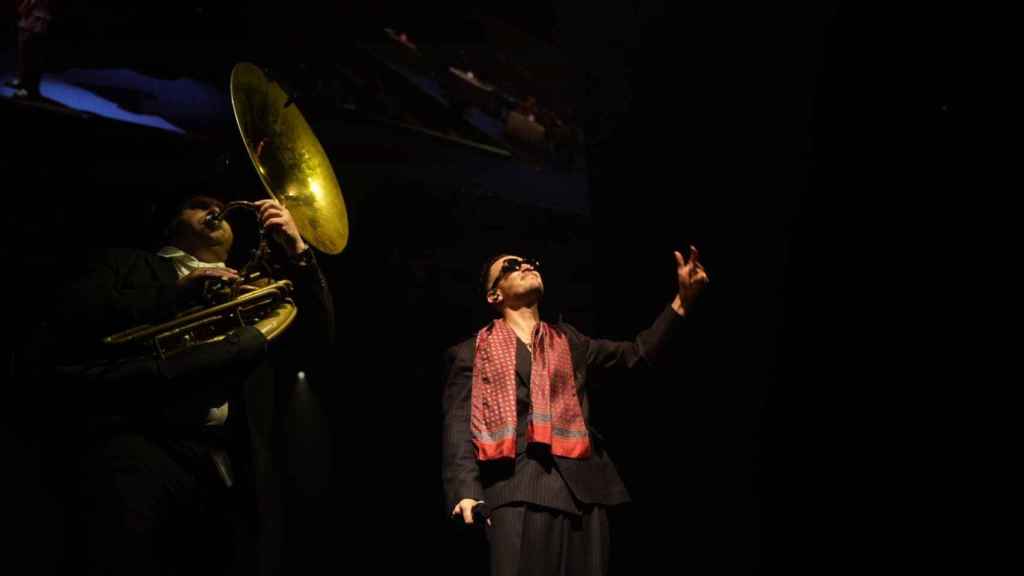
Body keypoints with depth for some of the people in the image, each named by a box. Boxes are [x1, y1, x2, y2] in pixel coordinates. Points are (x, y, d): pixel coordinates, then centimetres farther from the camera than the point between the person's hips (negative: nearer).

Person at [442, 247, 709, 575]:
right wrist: (466, 491, -15)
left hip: (581, 486, 3)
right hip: (517, 488, -3)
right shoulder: (472, 353, 12)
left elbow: (639, 353, 16)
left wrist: (684, 299, 6)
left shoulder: (568, 342, 23)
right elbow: (459, 428, 1)